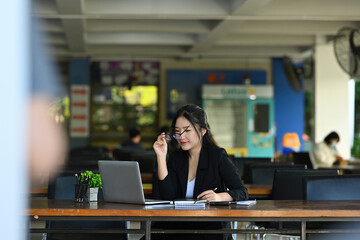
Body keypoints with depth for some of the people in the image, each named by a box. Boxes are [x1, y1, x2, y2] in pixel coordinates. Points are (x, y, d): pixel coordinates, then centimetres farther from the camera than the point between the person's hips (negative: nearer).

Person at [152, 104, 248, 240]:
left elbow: (242, 192, -4)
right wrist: (161, 156, -5)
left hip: (211, 228, -4)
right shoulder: (176, 158, 12)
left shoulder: (218, 156, 0)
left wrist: (219, 197, -25)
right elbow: (167, 196, -2)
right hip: (177, 227, 4)